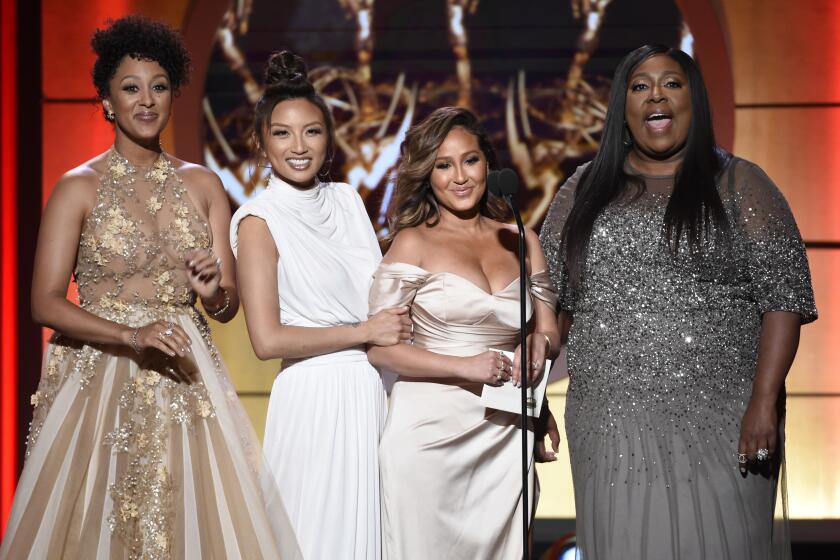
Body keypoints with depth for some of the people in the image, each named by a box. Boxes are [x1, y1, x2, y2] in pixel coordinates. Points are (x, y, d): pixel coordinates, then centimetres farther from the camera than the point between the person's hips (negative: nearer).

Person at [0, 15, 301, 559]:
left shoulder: (203, 184, 8)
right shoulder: (79, 188, -2)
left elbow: (229, 305, 7)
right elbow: (45, 303, -9)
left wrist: (214, 290, -16)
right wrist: (133, 336, -22)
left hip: (187, 380, 3)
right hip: (100, 376, -3)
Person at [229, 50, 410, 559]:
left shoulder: (348, 200, 9)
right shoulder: (259, 221, -8)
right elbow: (267, 340, -15)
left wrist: (398, 320, -1)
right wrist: (366, 332, -11)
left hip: (376, 389, 6)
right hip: (317, 396, -6)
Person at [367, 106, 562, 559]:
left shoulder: (519, 241, 9)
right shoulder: (415, 242, -2)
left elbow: (550, 332, 15)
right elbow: (379, 347, -7)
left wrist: (539, 345, -9)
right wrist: (464, 366, -18)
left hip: (505, 435, 3)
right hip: (430, 432, -3)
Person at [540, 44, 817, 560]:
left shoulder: (738, 185, 3)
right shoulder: (584, 191, 12)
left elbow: (784, 296, -3)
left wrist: (764, 403, -13)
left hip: (718, 427, -2)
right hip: (609, 425, 3)